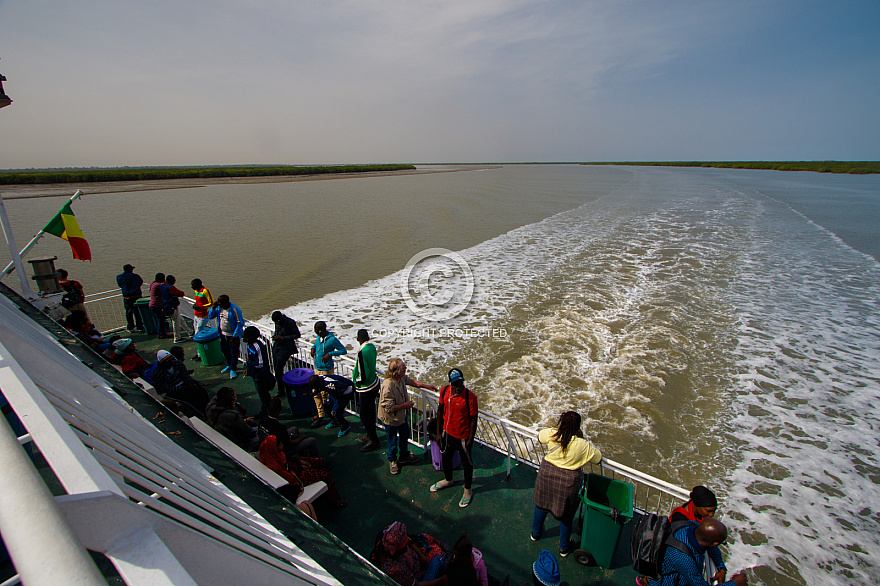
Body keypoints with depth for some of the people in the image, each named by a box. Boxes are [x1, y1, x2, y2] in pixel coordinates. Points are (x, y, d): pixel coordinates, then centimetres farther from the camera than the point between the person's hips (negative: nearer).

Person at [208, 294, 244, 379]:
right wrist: (213, 308, -14)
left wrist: (234, 336, -19)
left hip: (233, 335, -7)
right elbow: (210, 317, 6)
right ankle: (229, 366, 44)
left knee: (234, 353, 5)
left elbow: (240, 323, -20)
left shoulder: (234, 309, -24)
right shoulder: (219, 308, -5)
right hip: (223, 334, 7)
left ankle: (233, 370, 23)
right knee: (224, 350, 22)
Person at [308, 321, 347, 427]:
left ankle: (325, 416, 17)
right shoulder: (319, 337, 3)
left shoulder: (332, 339, -18)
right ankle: (321, 415, 26)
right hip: (317, 368, 8)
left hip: (326, 370, -8)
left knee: (324, 394, 2)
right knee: (316, 392, 13)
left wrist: (330, 353, -21)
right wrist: (313, 348, 5)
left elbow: (344, 351, -12)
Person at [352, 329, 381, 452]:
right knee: (371, 412, 23)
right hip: (375, 384, 9)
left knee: (365, 416, 6)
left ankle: (374, 441, 18)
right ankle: (370, 435, 40)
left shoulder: (362, 352, -28)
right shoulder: (372, 347, -2)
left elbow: (363, 375, -26)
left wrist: (357, 383, -8)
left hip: (365, 388, -9)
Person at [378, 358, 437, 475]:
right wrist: (405, 405, -24)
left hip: (402, 415, 8)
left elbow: (411, 381, 10)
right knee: (393, 440, 14)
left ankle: (404, 456, 50)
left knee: (405, 434, 25)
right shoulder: (388, 386, -39)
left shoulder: (402, 377, -14)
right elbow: (389, 407, -33)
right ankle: (392, 460, 42)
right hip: (391, 419, -8)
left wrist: (426, 386, 9)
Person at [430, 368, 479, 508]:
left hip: (463, 436, -5)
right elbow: (441, 411, 1)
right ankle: (448, 480, 55)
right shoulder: (444, 391, -12)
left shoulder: (470, 397, -27)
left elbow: (473, 420, -18)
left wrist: (470, 440, -13)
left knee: (466, 462, 16)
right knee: (446, 457, 26)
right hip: (447, 432, 5)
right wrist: (438, 432, 4)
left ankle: (467, 490, 41)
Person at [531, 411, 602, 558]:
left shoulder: (551, 435, -18)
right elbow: (598, 458, -5)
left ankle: (535, 533, 50)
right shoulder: (582, 445, -23)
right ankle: (564, 548, 41)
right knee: (566, 514, 20)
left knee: (541, 504, 26)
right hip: (568, 481, -2)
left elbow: (539, 436, 5)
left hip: (546, 474, 2)